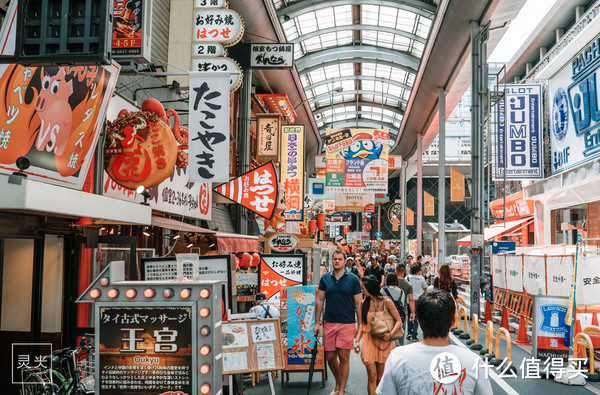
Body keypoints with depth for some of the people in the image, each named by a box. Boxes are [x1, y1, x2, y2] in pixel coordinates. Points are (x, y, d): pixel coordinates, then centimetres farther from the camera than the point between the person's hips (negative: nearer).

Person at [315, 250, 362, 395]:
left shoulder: (353, 279, -1)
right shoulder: (325, 278, 6)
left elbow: (358, 304, 0)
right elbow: (319, 301, 10)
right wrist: (317, 322, 6)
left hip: (347, 324, -3)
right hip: (329, 323, 3)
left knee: (343, 357, -2)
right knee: (330, 357, 8)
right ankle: (338, 383, 32)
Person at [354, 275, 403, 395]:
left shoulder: (386, 302, -1)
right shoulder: (363, 303, 5)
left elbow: (399, 321, 1)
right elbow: (361, 324, 9)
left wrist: (390, 334, -15)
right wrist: (357, 340, -4)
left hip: (384, 342, -1)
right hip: (368, 341, 1)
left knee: (381, 377, 5)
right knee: (372, 376, -5)